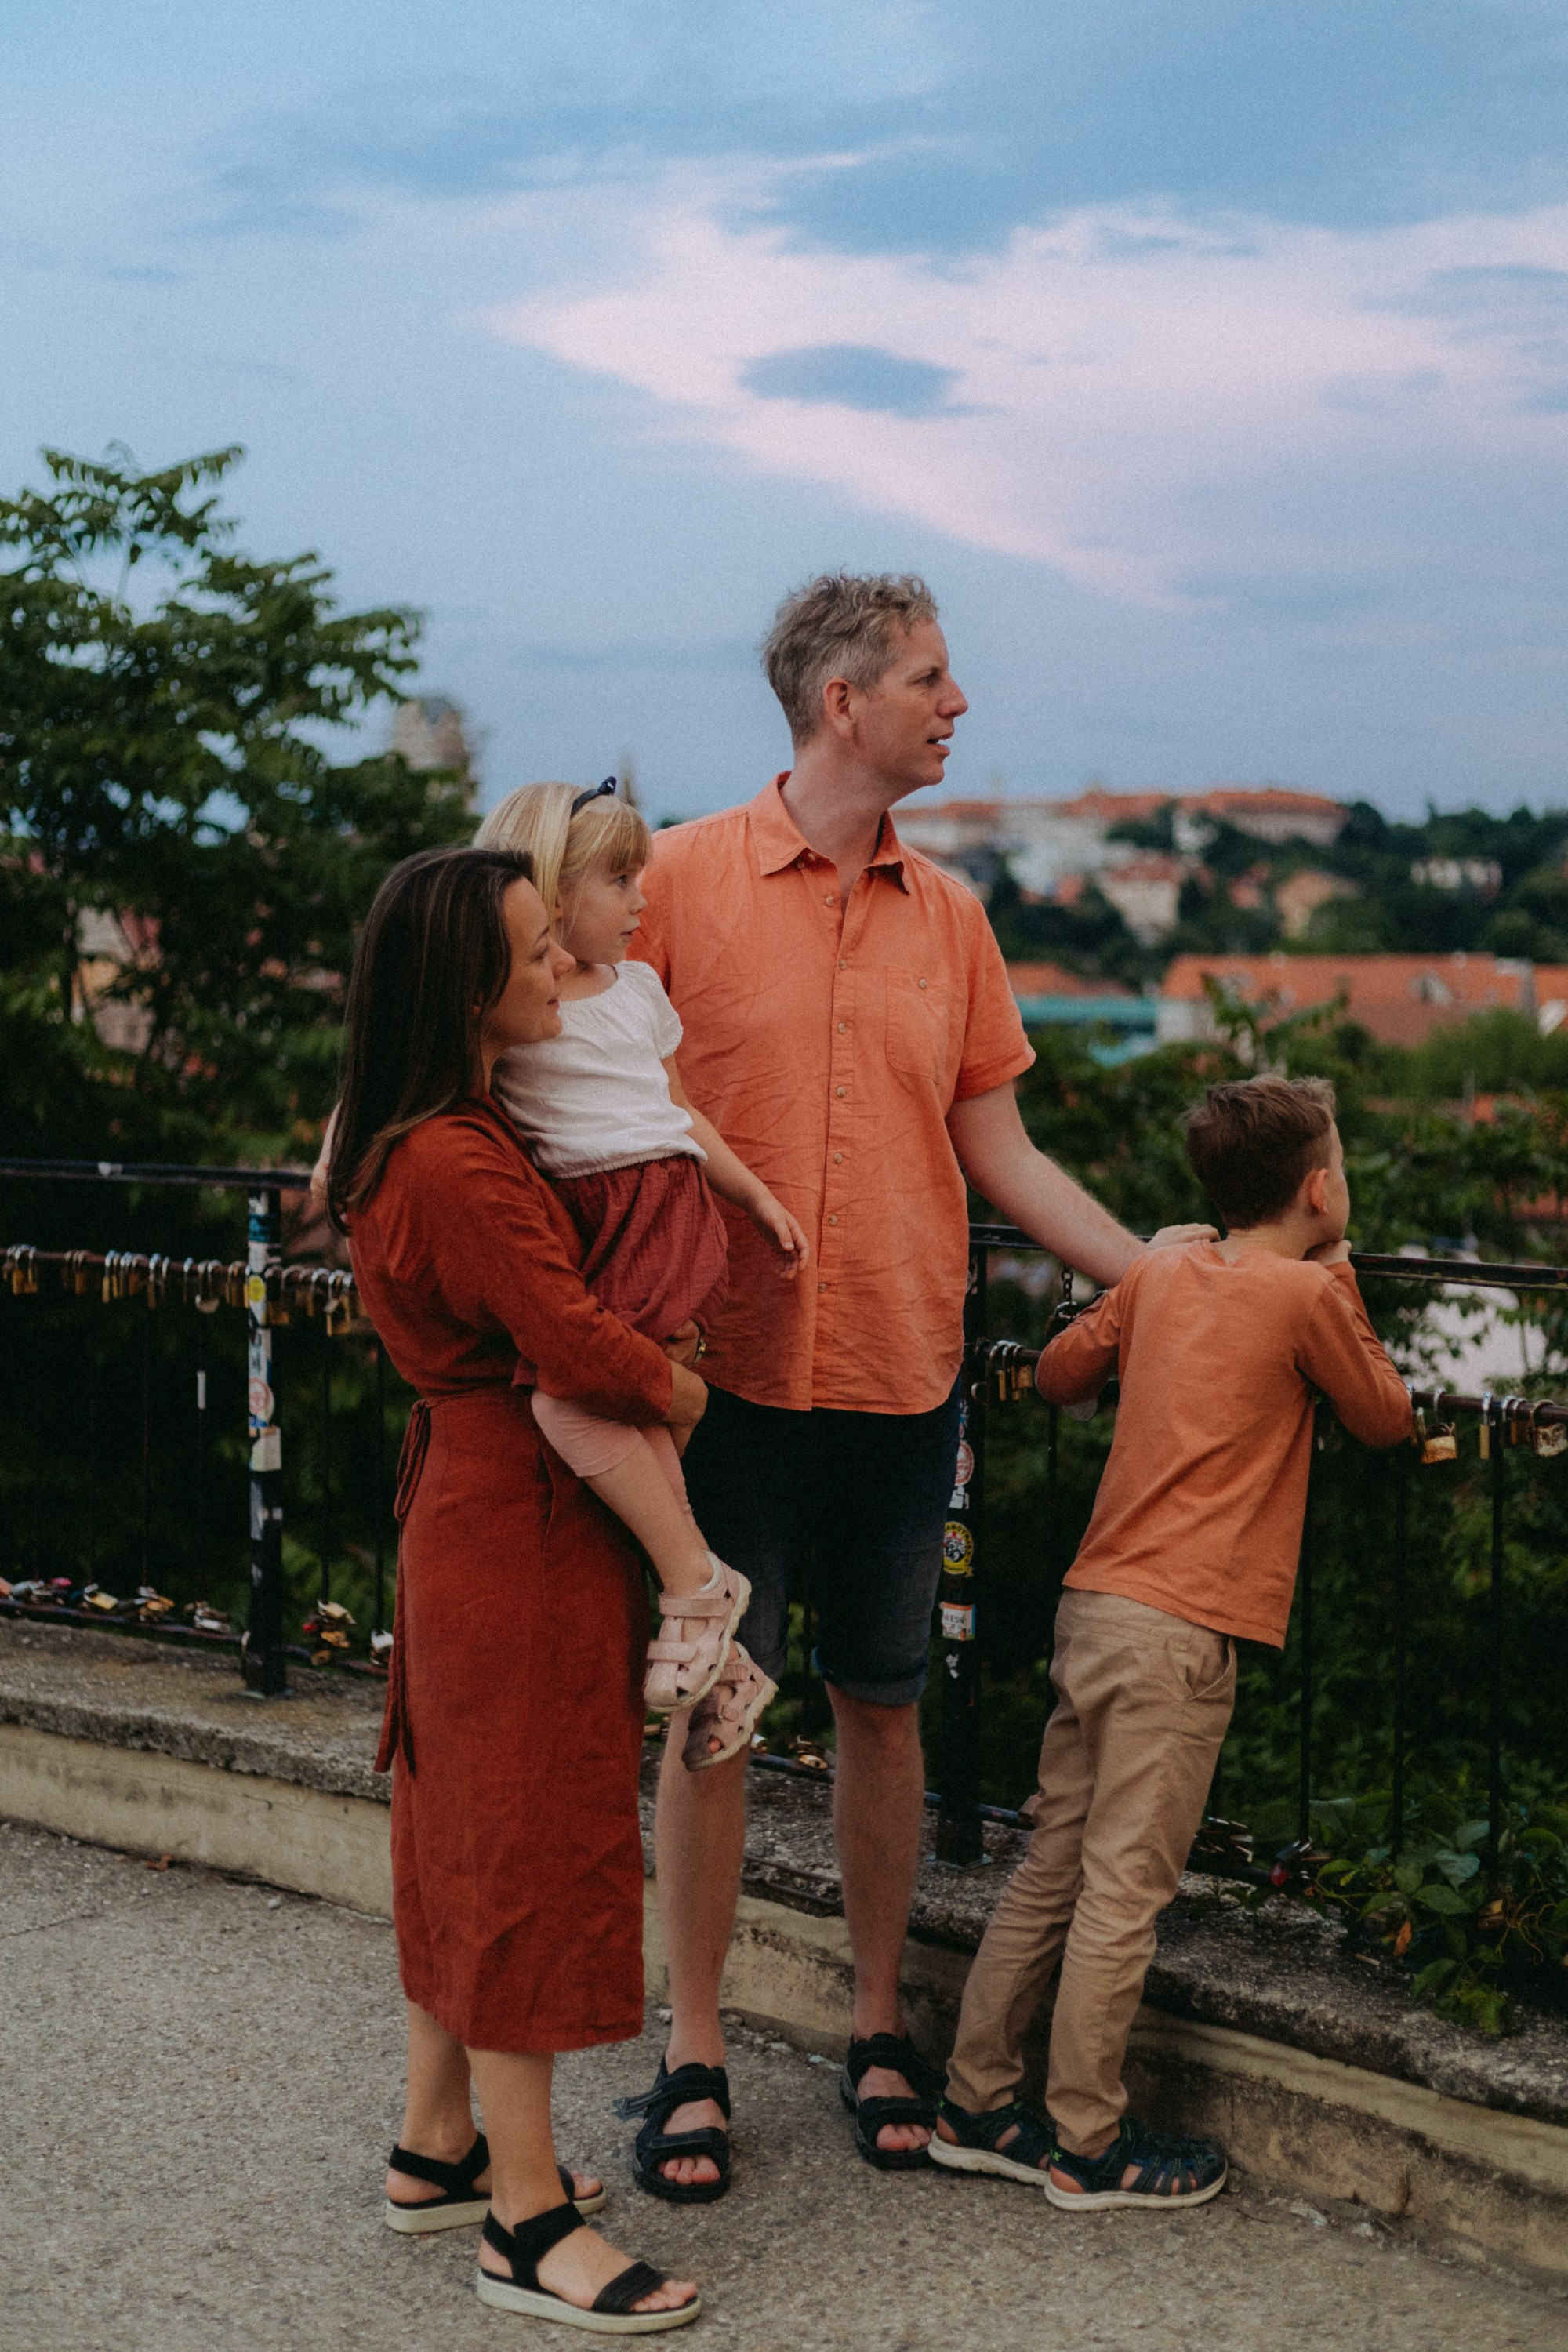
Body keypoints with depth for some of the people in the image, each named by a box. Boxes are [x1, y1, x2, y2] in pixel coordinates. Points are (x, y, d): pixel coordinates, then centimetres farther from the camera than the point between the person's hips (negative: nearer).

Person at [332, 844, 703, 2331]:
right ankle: (526, 2226, 8)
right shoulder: (457, 1165, -24)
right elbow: (580, 1349, -24)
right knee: (527, 1842, -2)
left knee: (467, 1832, 18)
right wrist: (689, 1394, -4)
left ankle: (437, 2148, 31)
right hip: (522, 1526, -10)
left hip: (465, 1504, 10)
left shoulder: (401, 1140, 7)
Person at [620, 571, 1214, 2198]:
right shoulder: (681, 878, -5)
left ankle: (879, 2025, 27)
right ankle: (692, 2053, 19)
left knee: (882, 1703, 11)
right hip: (732, 1370, -3)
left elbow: (1000, 1152, 11)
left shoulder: (949, 916, 7)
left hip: (903, 1375, 3)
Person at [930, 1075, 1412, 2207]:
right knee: (1123, 1891, -1)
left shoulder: (1161, 1275, 12)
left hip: (1094, 1604, 7)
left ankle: (976, 2106, 20)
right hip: (1180, 1629, -7)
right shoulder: (1307, 1294, -6)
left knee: (1053, 1868, 13)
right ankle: (1087, 2145, 7)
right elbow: (1388, 1419, 9)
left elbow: (1057, 1374, 25)